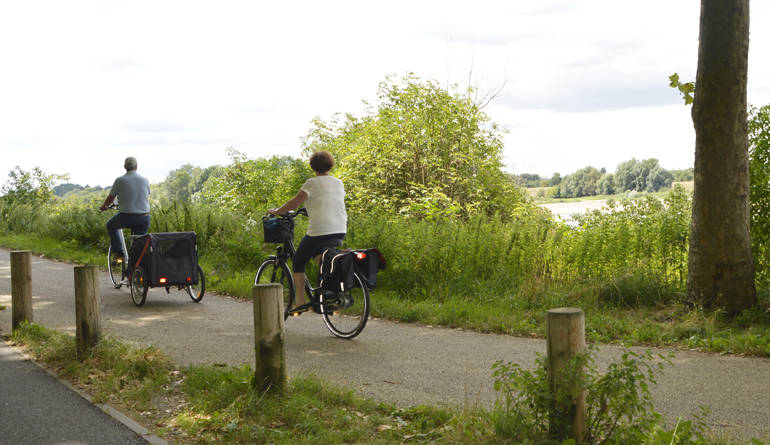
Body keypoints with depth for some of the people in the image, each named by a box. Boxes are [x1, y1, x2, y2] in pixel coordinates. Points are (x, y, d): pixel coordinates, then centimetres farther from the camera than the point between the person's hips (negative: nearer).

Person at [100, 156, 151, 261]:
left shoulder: (120, 180, -4)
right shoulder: (145, 180, 6)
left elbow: (110, 199, 6)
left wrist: (103, 207, 27)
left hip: (127, 217, -3)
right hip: (144, 219, 3)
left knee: (111, 226, 26)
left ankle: (119, 252, 15)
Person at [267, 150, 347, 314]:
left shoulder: (312, 183, -6)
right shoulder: (338, 183, 13)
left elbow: (294, 203, -10)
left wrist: (275, 211, 3)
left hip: (319, 231, -6)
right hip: (340, 232, 6)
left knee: (298, 263, 10)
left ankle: (301, 302, 2)